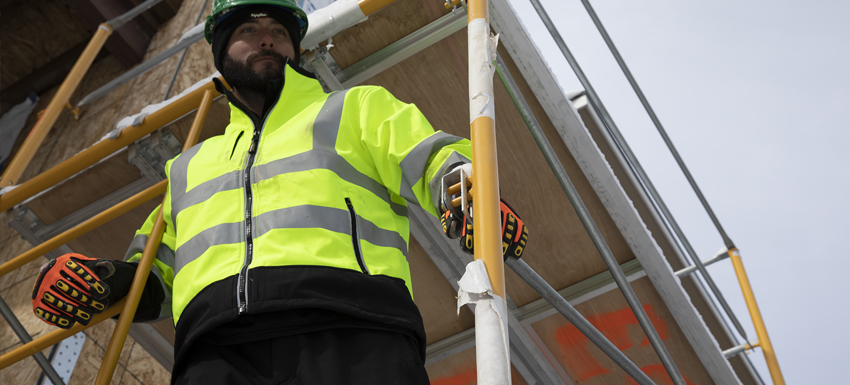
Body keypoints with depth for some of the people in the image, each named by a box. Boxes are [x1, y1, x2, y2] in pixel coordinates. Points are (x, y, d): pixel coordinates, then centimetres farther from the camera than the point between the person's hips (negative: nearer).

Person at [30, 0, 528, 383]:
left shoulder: (357, 108, 28)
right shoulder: (189, 166, 38)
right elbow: (157, 271, 37)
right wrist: (110, 278, 15)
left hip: (347, 333, -2)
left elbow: (433, 159, 13)